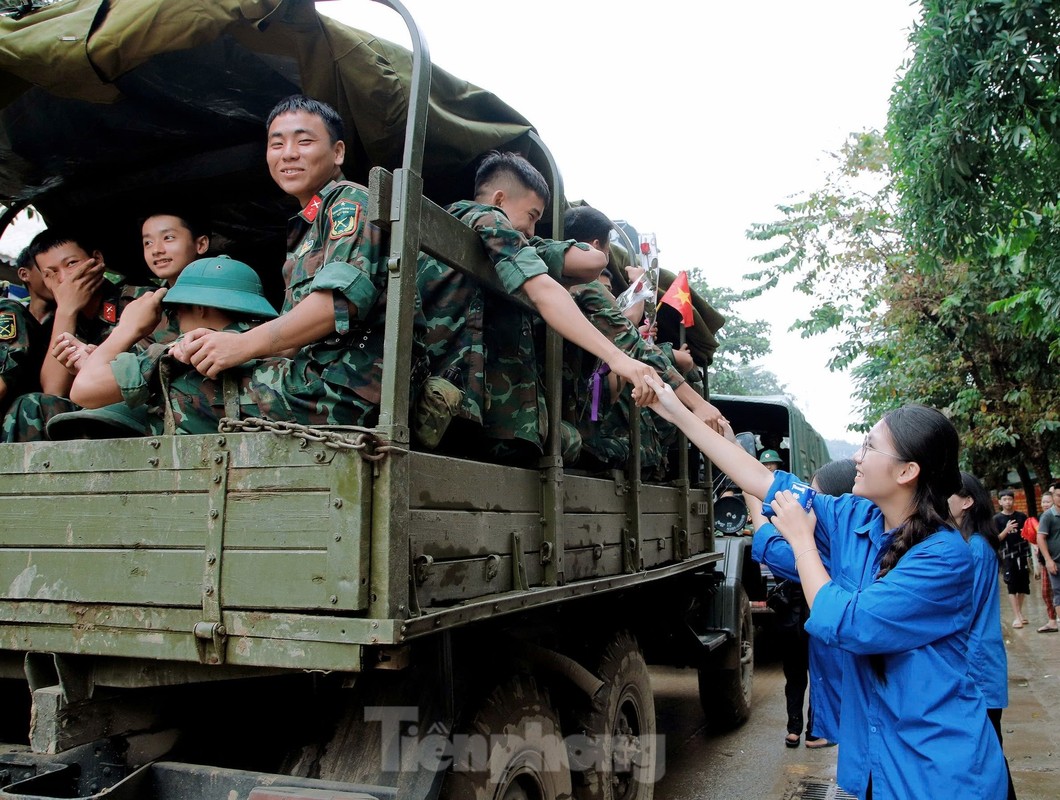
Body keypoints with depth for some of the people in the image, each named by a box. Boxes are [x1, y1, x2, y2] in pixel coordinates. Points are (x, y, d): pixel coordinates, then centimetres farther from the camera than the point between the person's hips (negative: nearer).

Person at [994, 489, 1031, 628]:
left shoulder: (1022, 516, 6)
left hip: (1023, 554, 3)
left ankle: (1020, 613, 24)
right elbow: (996, 539, -5)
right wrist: (1006, 530, -19)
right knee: (1012, 586, -5)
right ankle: (1016, 616, -6)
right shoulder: (997, 519, 0)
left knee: (1023, 585, 9)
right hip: (1008, 556, -3)